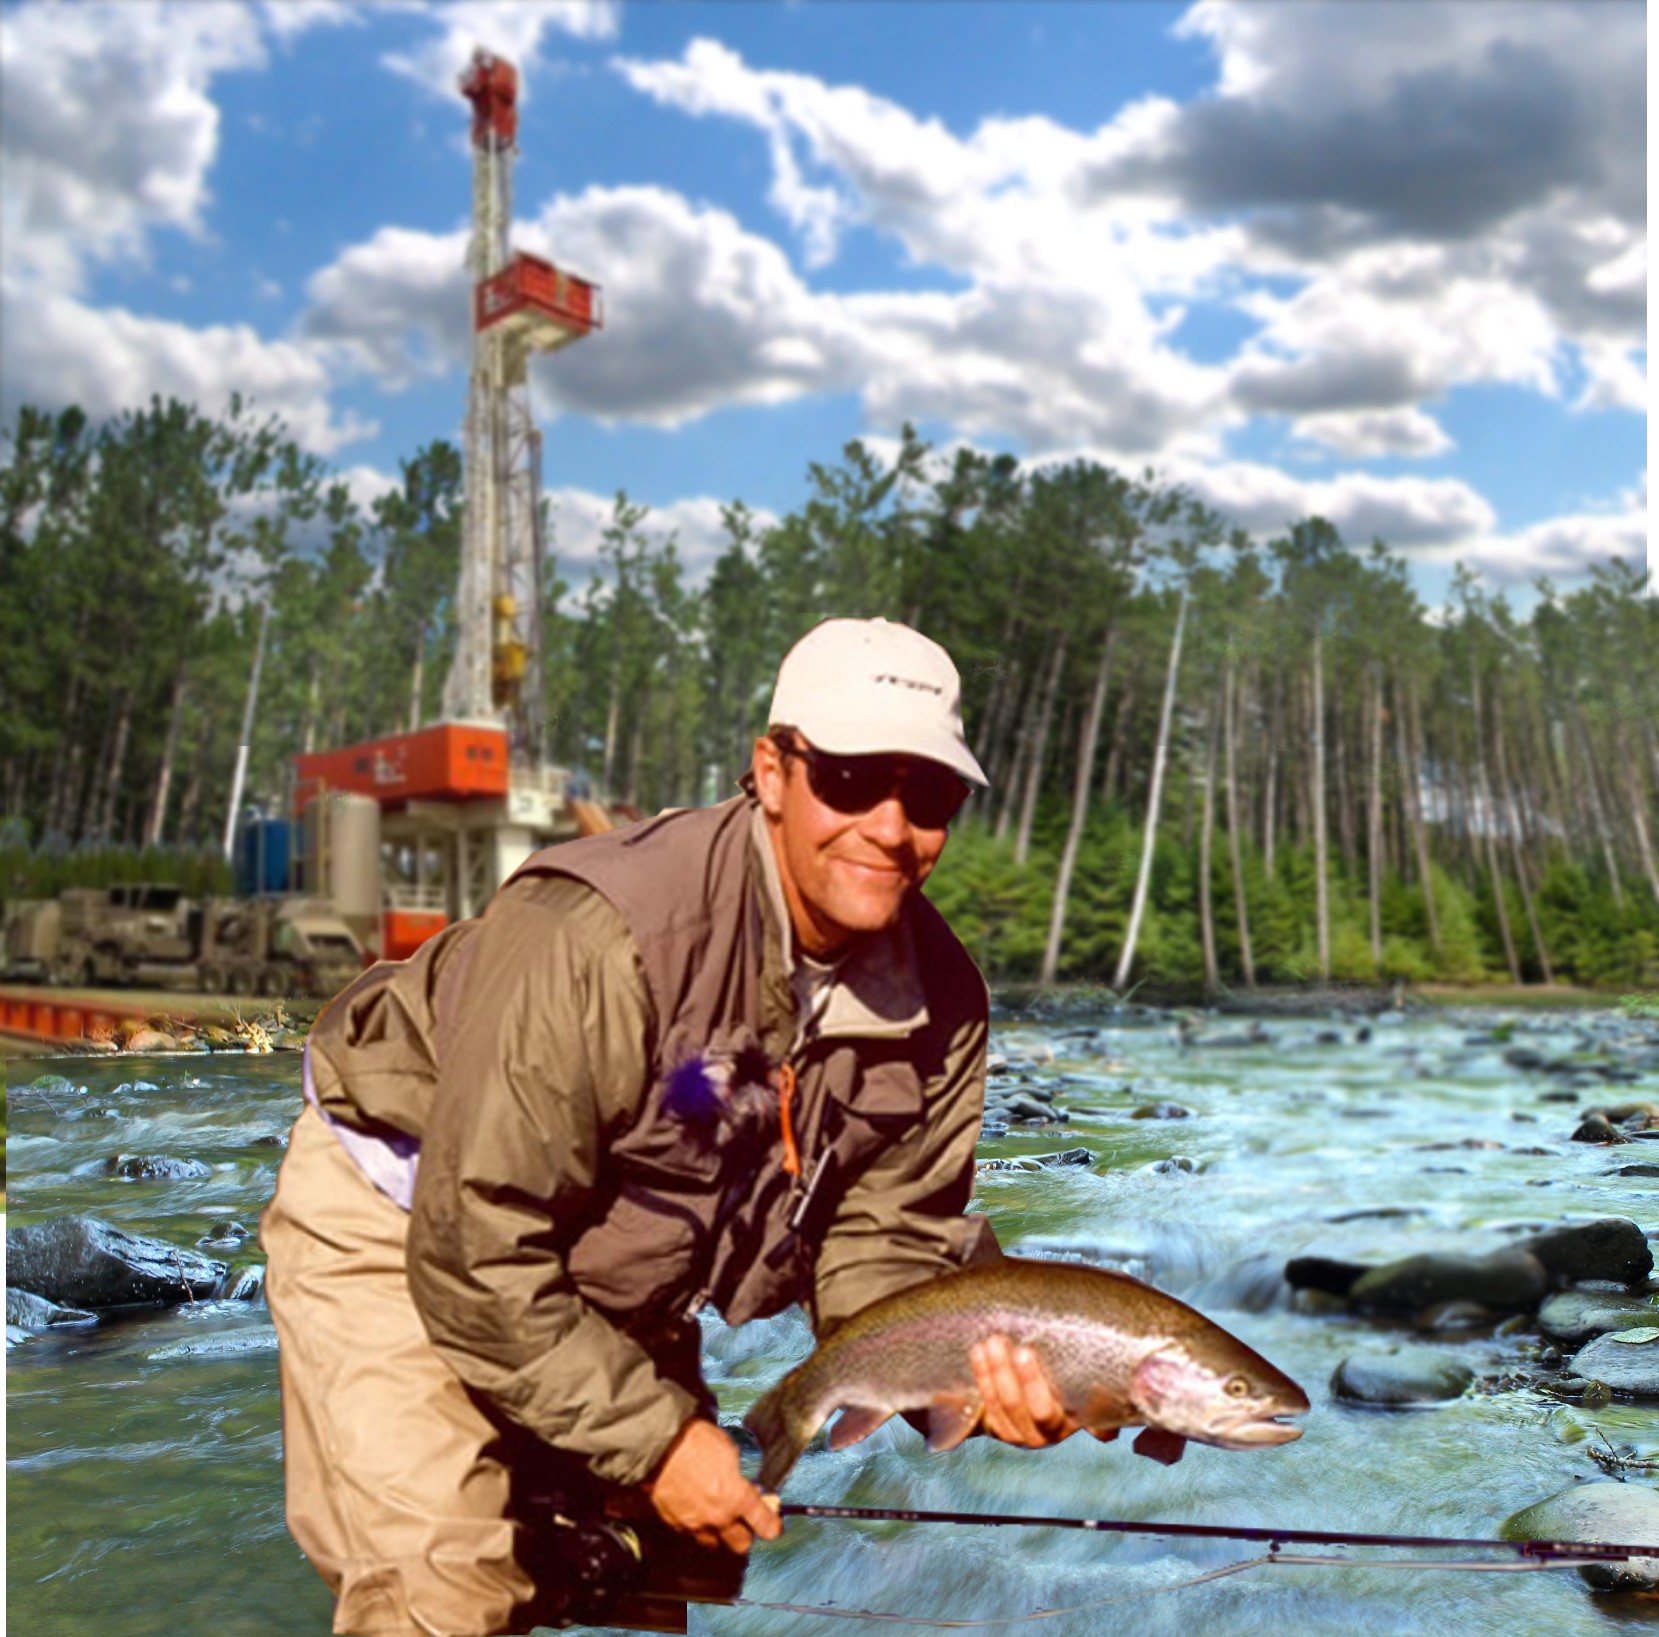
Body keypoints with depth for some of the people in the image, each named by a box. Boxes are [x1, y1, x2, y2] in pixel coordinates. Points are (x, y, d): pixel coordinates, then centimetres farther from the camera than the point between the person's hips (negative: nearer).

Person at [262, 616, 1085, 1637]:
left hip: (615, 1290, 6)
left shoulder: (941, 1001, -15)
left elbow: (880, 1247, -9)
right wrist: (655, 1437, -26)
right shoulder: (596, 943, -37)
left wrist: (974, 1375, -28)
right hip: (399, 1223, -6)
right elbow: (478, 1258, -31)